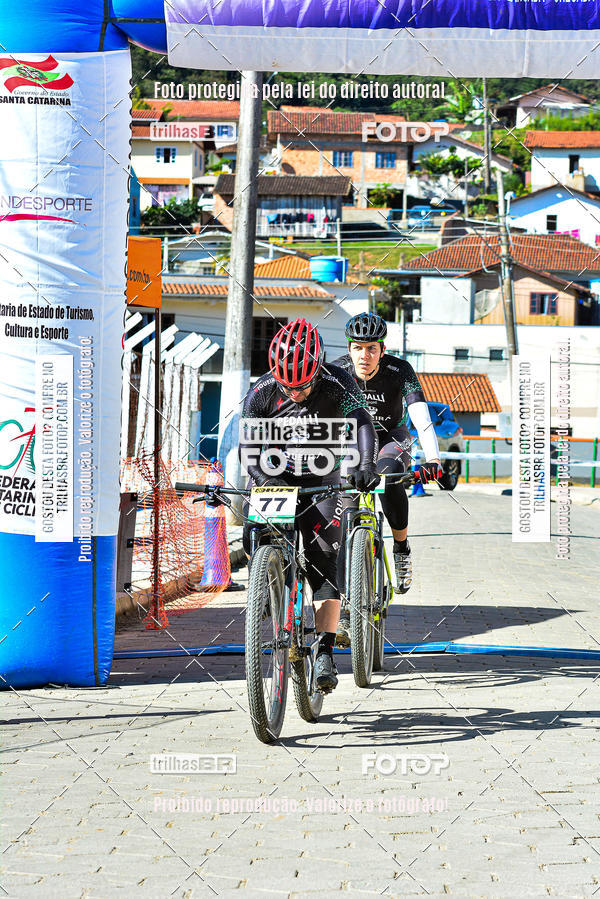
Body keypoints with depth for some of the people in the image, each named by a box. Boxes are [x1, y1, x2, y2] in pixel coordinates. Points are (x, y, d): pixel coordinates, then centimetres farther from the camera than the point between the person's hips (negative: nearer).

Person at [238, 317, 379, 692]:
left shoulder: (339, 386, -18)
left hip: (324, 481, -2)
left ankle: (325, 652, -13)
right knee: (254, 542, -20)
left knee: (324, 558, -14)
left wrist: (365, 466, -49)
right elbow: (248, 441, -15)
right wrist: (262, 476, -35)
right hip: (276, 477, 2)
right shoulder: (263, 392, -12)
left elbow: (362, 425, -30)